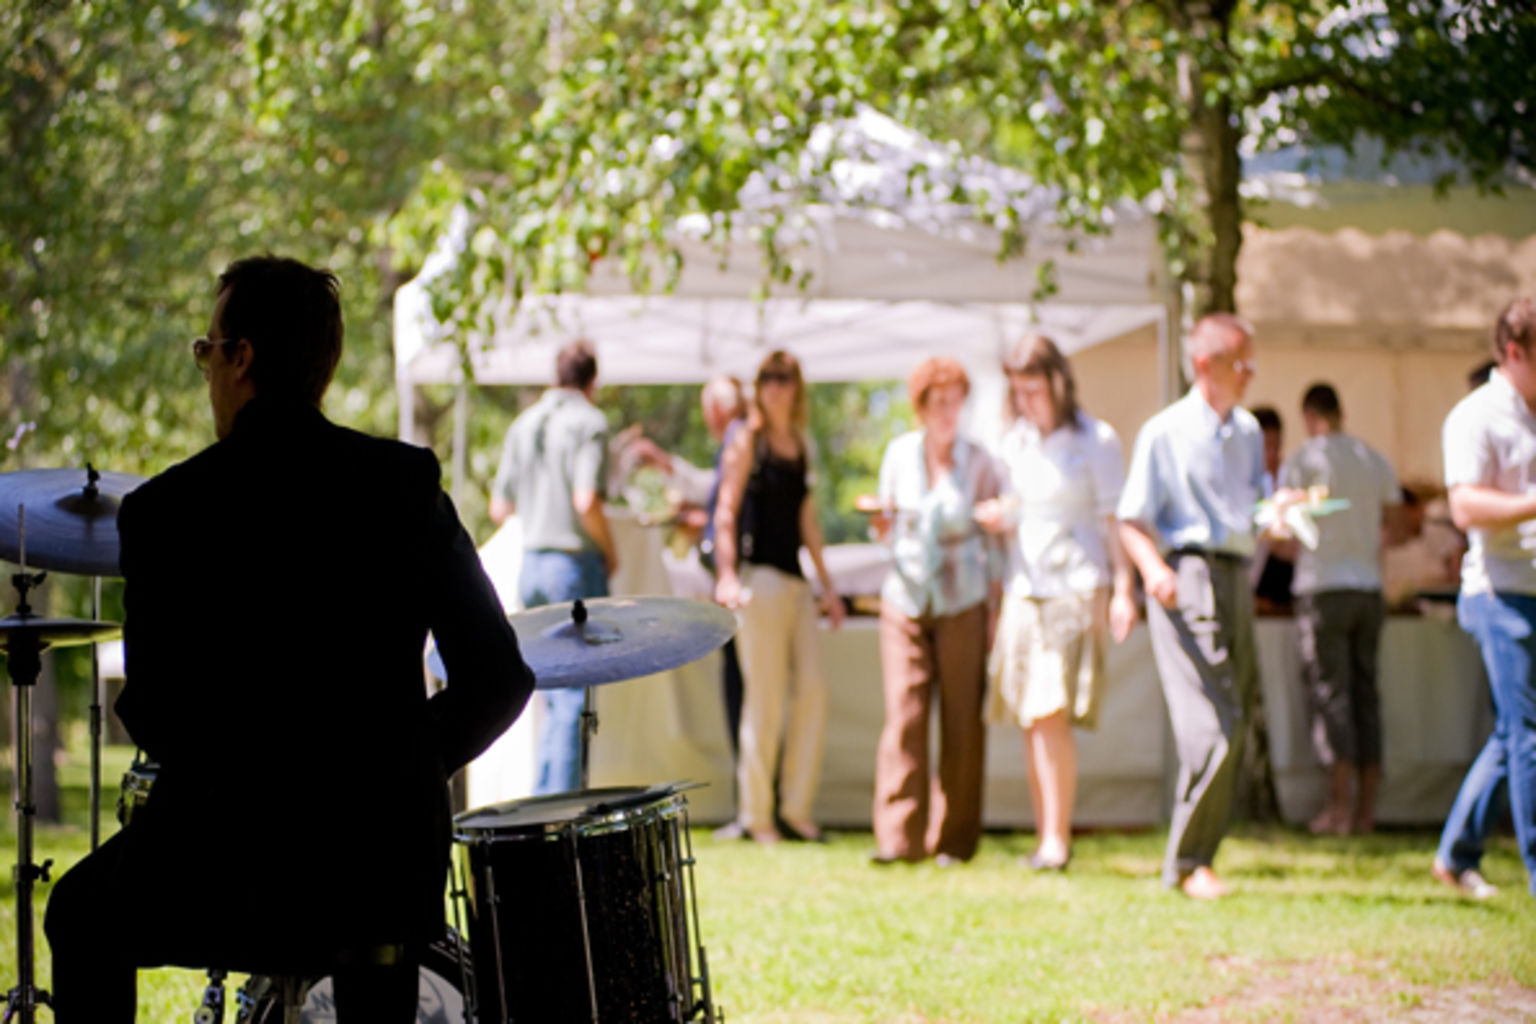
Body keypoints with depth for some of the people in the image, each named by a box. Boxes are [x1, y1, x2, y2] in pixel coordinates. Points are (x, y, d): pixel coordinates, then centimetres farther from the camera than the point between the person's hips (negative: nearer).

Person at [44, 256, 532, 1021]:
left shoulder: (168, 509, -9)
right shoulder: (408, 483, 1)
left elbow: (160, 715, -10)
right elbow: (499, 678, 0)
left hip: (229, 873, -3)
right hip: (393, 863, 3)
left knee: (83, 919, 28)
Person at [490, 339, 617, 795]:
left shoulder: (523, 423, 11)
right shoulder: (589, 422, -9)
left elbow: (499, 509, 12)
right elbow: (586, 501, -21)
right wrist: (610, 551, -6)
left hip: (530, 565, 7)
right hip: (576, 567, -7)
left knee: (551, 695, 15)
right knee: (574, 696, -3)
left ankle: (543, 799, 17)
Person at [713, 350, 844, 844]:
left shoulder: (800, 445, 16)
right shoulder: (747, 441, -2)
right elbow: (726, 512, -8)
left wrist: (826, 582, 22)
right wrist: (726, 575, -19)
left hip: (795, 580, 7)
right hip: (758, 576, -7)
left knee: (813, 691, 2)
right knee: (765, 695, -5)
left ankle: (796, 805, 10)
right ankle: (756, 813, 2)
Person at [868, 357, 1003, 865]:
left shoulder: (977, 461, -1)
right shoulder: (899, 454, 4)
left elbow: (993, 536, 4)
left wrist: (995, 604, -1)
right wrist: (882, 521, -8)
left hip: (962, 602, -1)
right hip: (905, 599, 1)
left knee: (962, 719, -1)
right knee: (904, 715, -8)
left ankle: (954, 838, 6)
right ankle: (898, 837, -8)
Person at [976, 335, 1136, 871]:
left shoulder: (1096, 440, -3)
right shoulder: (1016, 442, 13)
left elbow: (1115, 519, -3)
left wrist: (1122, 590, -8)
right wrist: (996, 517, -1)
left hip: (1077, 586, -6)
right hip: (1025, 586, 6)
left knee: (1052, 716, -16)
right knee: (1031, 722, 2)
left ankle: (1057, 838, -13)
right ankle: (1046, 837, 8)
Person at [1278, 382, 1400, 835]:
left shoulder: (1300, 463, -5)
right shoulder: (1377, 462, 9)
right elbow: (1389, 524, 13)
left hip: (1322, 587, -4)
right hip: (1369, 589, 5)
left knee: (1331, 691, -3)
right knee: (1365, 691, 8)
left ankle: (1340, 806, -7)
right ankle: (1367, 807, 8)